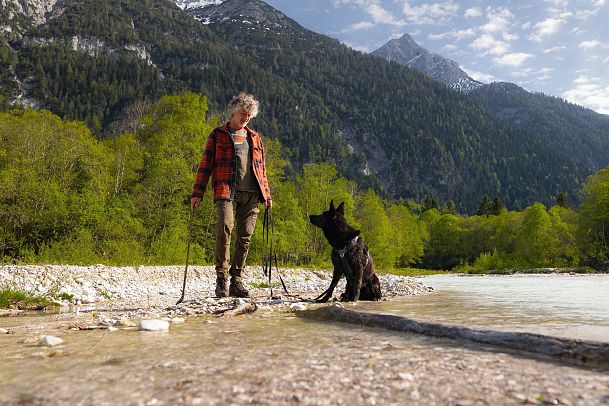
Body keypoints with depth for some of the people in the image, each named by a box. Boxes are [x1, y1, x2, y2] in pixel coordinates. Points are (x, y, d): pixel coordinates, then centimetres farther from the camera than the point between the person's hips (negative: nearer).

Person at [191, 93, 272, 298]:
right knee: (224, 228, -24)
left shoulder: (254, 137, 21)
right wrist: (197, 193, -4)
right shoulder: (218, 135, 10)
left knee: (245, 237, 1)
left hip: (251, 194, 4)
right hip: (226, 191, -4)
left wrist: (266, 193, 16)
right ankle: (221, 278, -15)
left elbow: (261, 167, 24)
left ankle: (237, 281, 10)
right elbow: (206, 164, 4)